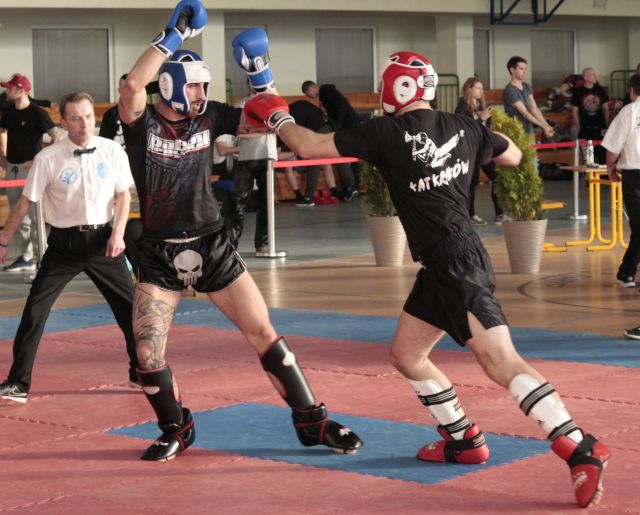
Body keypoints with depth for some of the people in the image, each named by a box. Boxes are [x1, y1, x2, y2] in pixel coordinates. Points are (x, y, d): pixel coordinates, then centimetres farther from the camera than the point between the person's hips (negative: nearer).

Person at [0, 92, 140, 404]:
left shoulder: (112, 151, -3)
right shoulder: (48, 158, -9)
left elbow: (123, 194, 5)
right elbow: (26, 202, -1)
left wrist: (118, 234, -7)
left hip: (102, 240, 2)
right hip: (64, 243, -2)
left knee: (129, 307, 6)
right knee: (35, 310, -6)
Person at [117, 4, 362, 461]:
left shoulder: (209, 117, -1)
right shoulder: (142, 122, -11)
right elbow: (131, 86, -32)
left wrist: (259, 74, -11)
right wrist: (173, 37, -30)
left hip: (213, 248, 2)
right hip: (160, 256, -2)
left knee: (263, 333, 0)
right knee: (147, 353, -6)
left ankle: (312, 422, 11)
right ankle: (176, 430, 20)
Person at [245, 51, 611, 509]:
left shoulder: (387, 132, -9)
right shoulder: (463, 128, 9)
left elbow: (308, 146, -2)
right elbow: (513, 156, 26)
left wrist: (276, 117, 16)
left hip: (457, 266, -8)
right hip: (441, 268, 9)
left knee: (500, 361, -16)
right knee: (407, 354, 19)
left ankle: (582, 451, -23)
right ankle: (464, 441, 26)